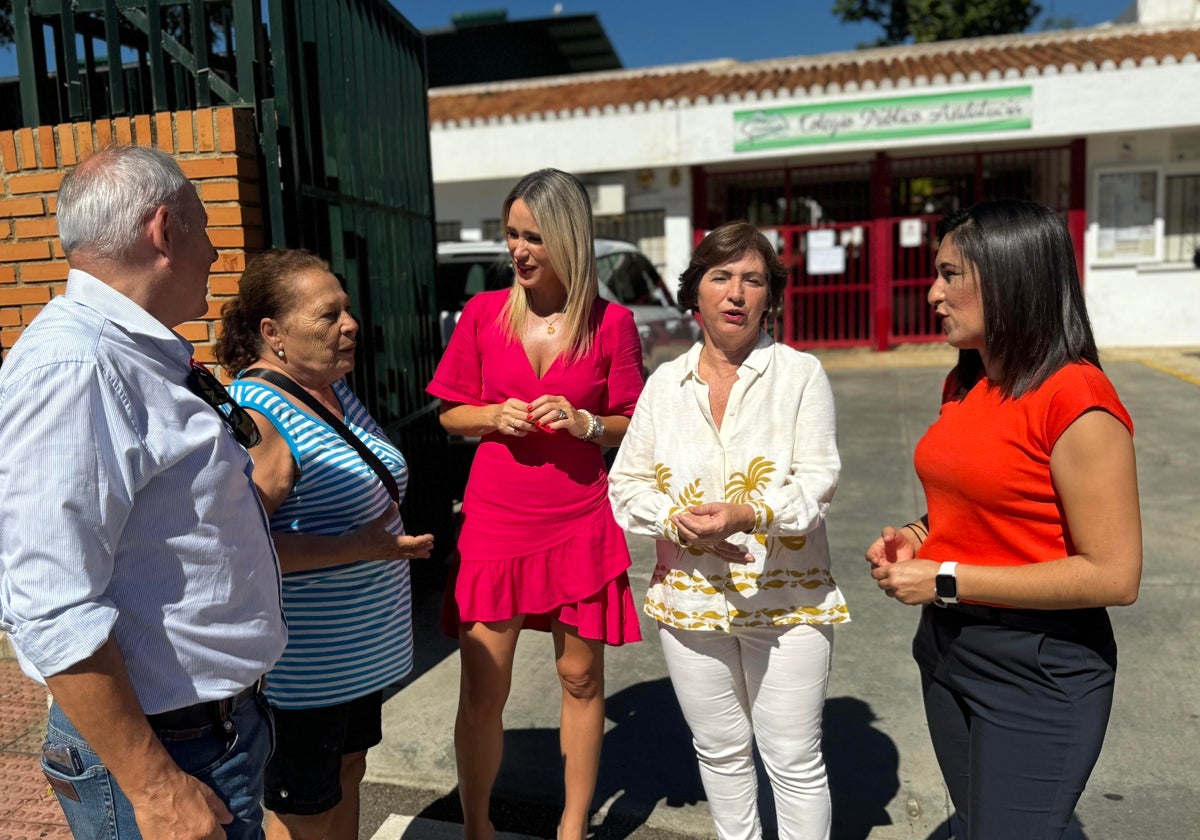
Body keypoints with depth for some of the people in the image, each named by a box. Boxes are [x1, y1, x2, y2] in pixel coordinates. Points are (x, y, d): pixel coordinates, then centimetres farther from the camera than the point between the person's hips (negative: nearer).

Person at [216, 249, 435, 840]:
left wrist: (393, 541, 12)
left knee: (348, 771, 24)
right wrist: (353, 549, -29)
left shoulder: (334, 388, 6)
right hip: (300, 661, -8)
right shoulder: (255, 414, -23)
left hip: (359, 645, 9)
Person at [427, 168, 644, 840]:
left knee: (581, 678, 11)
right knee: (482, 689, 4)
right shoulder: (483, 313, 0)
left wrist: (583, 422, -14)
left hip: (581, 523, 0)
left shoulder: (612, 322, -2)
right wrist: (495, 416, -12)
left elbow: (632, 426, 4)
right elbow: (452, 415, 8)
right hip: (495, 520, 1)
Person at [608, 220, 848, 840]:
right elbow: (627, 483, 5)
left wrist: (750, 513, -28)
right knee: (719, 752, 19)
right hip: (689, 597, 3)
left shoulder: (801, 374, -3)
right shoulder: (663, 384, 5)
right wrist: (677, 521, -14)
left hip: (787, 597, -3)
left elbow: (818, 480, -9)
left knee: (794, 761, 7)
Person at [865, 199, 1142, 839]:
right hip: (947, 647, 8)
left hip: (1037, 670, -8)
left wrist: (948, 582, -21)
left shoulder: (1074, 398, -20)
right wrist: (917, 537, 0)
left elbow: (1114, 576, -21)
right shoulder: (964, 385, 5)